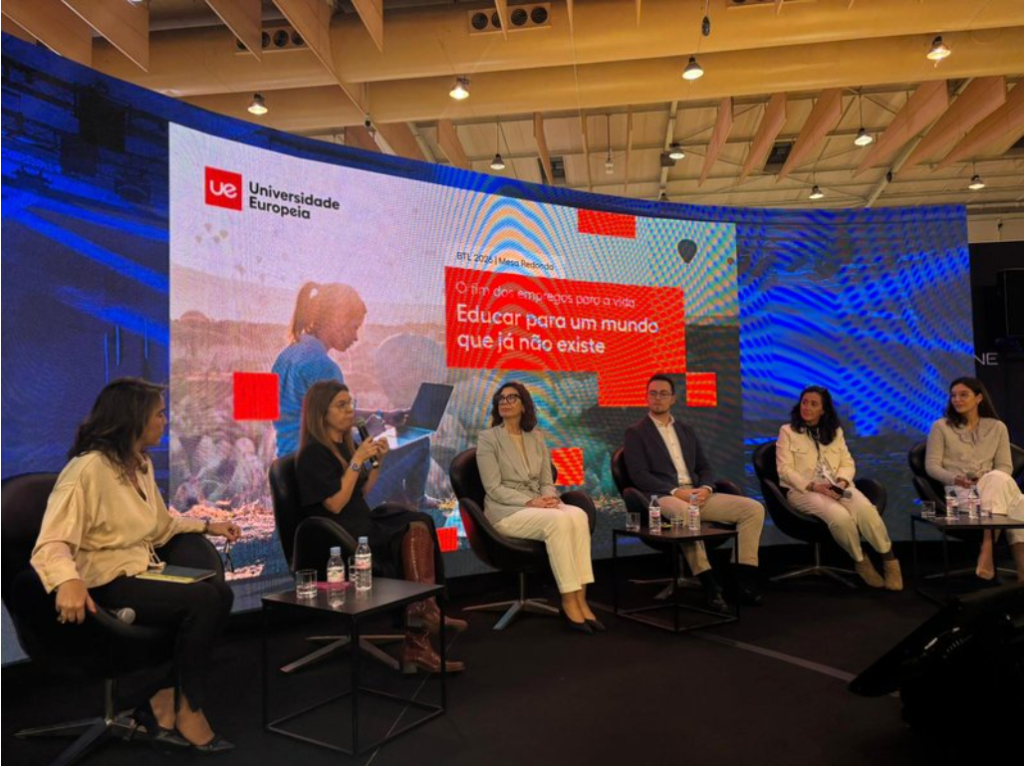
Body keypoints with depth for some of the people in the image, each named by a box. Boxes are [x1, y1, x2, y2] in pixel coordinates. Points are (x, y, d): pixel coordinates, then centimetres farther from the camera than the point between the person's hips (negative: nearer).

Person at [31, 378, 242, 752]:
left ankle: (164, 704, -4)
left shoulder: (141, 464, 10)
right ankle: (186, 713, -5)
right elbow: (51, 544, -27)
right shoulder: (88, 468, -18)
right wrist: (69, 581, -46)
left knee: (219, 592, -16)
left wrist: (206, 525, 17)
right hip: (106, 585, -8)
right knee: (204, 602, -25)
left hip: (141, 573, 8)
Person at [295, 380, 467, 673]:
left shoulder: (346, 444, 15)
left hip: (362, 523, 8)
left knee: (419, 526, -18)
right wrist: (357, 460, -18)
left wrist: (378, 461, 5)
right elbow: (336, 504, -19)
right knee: (416, 535, -22)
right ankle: (423, 612, -10)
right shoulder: (313, 453, -11)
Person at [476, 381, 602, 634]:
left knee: (578, 515, -28)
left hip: (539, 505, 5)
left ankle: (580, 598, -28)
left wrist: (549, 497, -11)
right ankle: (569, 601, -25)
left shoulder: (536, 437, 14)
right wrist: (530, 502, -21)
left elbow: (547, 481, 13)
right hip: (505, 511, -5)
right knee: (558, 521, -33)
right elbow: (494, 488, -9)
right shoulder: (488, 438, -2)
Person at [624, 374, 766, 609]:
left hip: (696, 495, 6)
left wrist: (705, 488, -5)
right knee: (685, 512, -41)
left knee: (753, 508, -11)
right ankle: (709, 584, -29)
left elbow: (704, 468, 18)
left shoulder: (687, 431, 23)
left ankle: (743, 580, -11)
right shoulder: (635, 432, 5)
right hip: (663, 498, -6)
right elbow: (639, 476, -7)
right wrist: (676, 492, -18)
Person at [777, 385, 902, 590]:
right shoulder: (787, 431, 5)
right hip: (804, 490, -3)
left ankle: (889, 560, -16)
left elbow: (847, 463, 12)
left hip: (837, 487, 4)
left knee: (866, 510, -31)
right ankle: (861, 561, -9)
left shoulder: (835, 431, 19)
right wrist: (813, 486, -18)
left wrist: (842, 481, -12)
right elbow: (785, 470, -5)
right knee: (840, 517, -34)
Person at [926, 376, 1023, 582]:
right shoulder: (941, 426, 6)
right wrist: (954, 478, -19)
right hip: (957, 492, -2)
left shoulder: (997, 427, 15)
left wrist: (989, 480, -13)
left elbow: (1005, 467, 9)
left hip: (992, 487, 2)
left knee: (998, 479, -38)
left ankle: (987, 549, -41)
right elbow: (931, 466, 0)